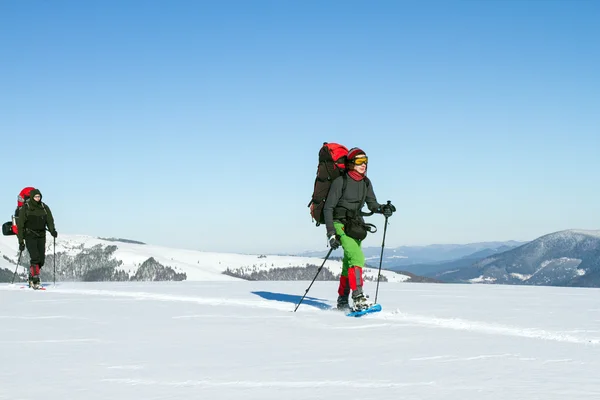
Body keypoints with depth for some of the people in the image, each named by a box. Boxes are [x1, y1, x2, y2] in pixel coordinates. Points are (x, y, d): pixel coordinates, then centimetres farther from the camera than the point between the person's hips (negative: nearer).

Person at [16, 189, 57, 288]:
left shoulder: (44, 208, 6)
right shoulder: (25, 208, -3)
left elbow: (49, 220, 4)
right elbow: (20, 225, -2)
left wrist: (52, 230, -17)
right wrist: (21, 241, -6)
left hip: (41, 236, 4)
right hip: (30, 236, -4)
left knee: (41, 259, 0)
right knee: (35, 257, -18)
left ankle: (31, 278, 17)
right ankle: (35, 279, -15)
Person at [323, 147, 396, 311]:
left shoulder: (365, 182, 6)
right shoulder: (340, 181, -13)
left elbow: (372, 204, 8)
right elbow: (328, 207, -13)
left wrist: (382, 208, -16)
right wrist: (330, 233, -19)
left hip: (356, 225, 7)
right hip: (340, 223, -7)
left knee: (349, 263, 11)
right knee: (357, 257, -24)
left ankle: (342, 301, 23)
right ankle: (358, 298, -30)